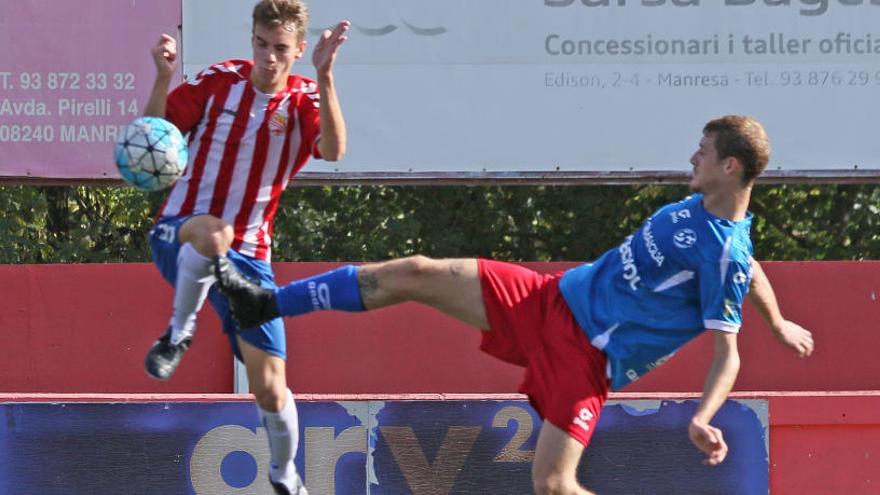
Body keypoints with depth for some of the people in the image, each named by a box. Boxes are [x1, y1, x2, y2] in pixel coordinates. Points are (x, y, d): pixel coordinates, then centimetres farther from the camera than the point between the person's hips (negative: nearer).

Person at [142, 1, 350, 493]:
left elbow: (333, 150, -26)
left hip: (249, 256, 2)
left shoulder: (306, 99, -5)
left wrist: (325, 76, -37)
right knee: (212, 232, -42)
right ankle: (179, 333, -18)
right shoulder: (219, 82, -6)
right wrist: (164, 77, -27)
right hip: (178, 235, -2)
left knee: (271, 390, 0)